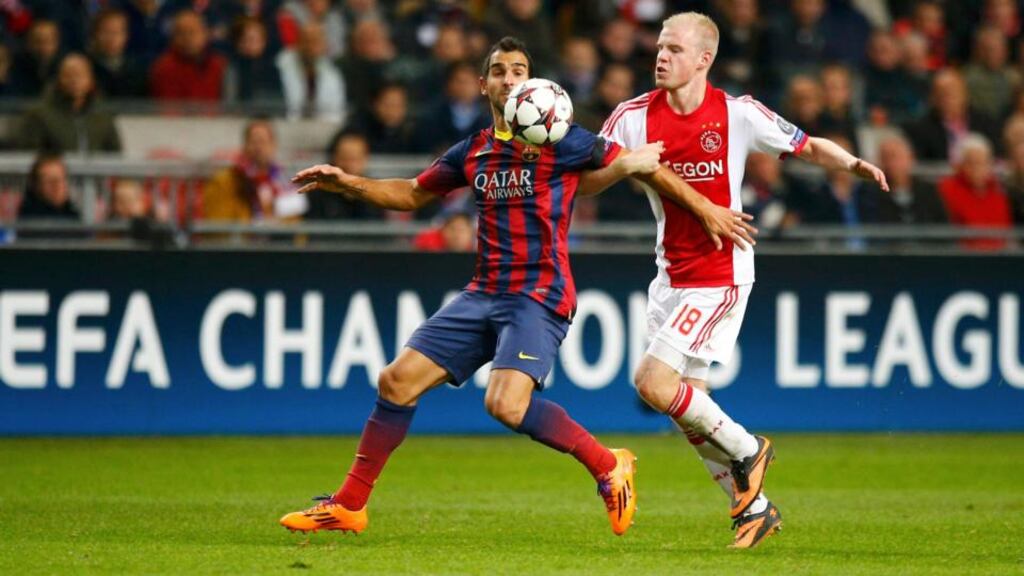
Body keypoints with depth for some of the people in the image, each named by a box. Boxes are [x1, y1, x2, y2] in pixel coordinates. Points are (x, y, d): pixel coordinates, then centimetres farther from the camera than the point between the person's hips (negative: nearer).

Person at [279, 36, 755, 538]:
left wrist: (706, 208, 1)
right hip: (484, 293, 6)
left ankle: (607, 466, -7)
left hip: (539, 296, -6)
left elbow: (640, 164, 1)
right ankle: (349, 505, 9)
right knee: (397, 382, 0)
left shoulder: (557, 141, -5)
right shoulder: (472, 153, 13)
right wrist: (345, 183, 13)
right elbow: (411, 195, 26)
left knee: (506, 405, -27)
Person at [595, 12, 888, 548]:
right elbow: (585, 179, -3)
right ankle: (753, 508, 21)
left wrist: (852, 162, -16)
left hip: (720, 275, -5)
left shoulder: (737, 113, -8)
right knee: (687, 401, 7)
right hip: (671, 276, 5)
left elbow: (808, 146, 3)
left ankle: (745, 449, 4)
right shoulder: (635, 116, -1)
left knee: (652, 380, -17)